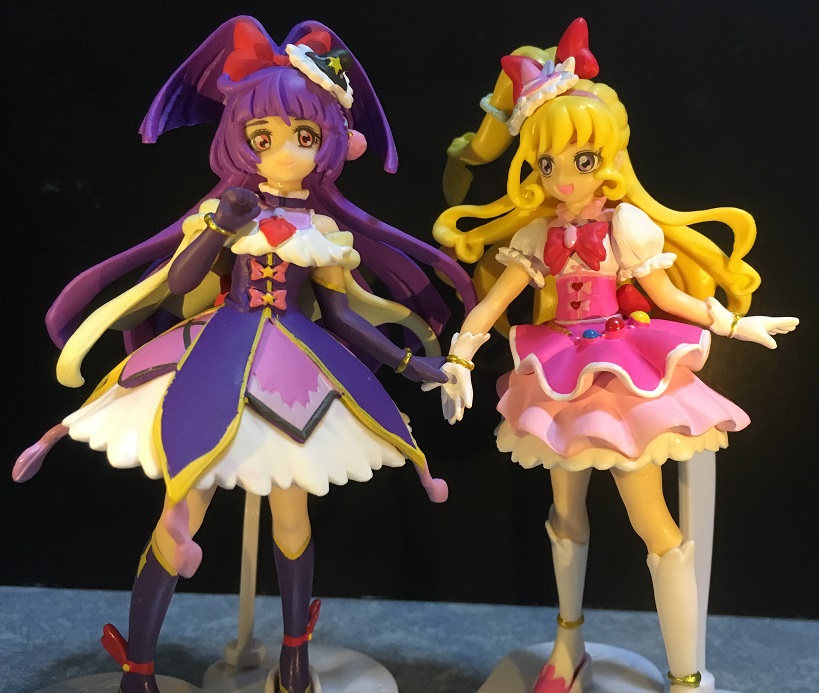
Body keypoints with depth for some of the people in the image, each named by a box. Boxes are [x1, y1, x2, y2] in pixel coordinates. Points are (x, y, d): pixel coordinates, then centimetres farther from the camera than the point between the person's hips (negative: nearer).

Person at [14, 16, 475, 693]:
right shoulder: (224, 208, -3)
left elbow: (339, 312, 6)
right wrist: (218, 229, -21)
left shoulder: (324, 227, 4)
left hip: (295, 370, 3)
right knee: (185, 510, -1)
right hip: (219, 363, -3)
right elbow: (177, 285, -8)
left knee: (292, 510, 13)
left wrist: (409, 361, 3)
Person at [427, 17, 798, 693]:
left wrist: (733, 321, 3)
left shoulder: (627, 224, -7)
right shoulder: (535, 234, 4)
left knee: (651, 520, -5)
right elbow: (492, 300, 2)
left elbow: (667, 297, 0)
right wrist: (459, 356, -6)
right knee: (566, 510, 16)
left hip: (624, 374, -4)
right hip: (560, 381, 5)